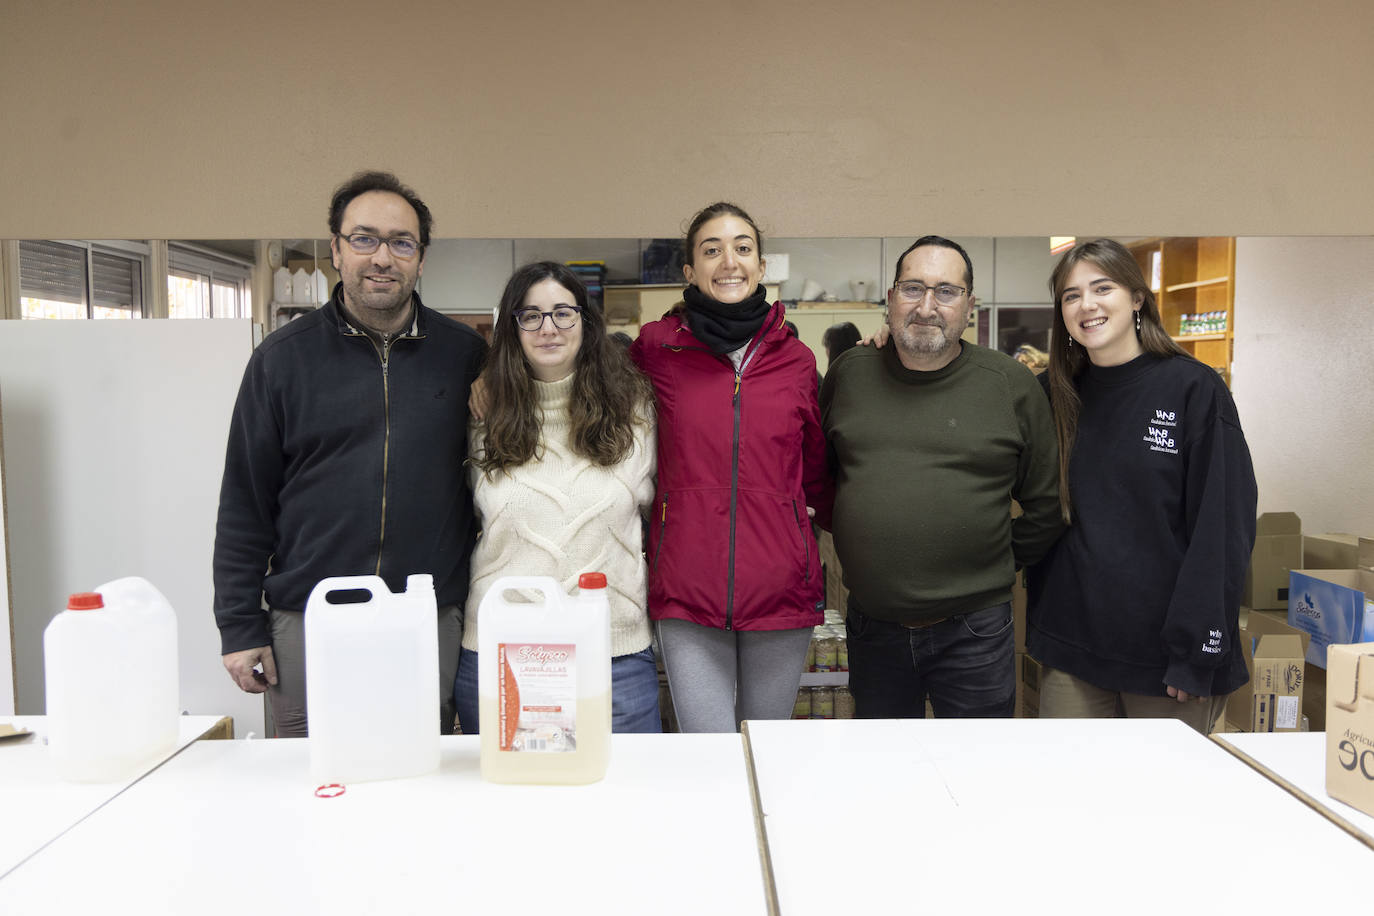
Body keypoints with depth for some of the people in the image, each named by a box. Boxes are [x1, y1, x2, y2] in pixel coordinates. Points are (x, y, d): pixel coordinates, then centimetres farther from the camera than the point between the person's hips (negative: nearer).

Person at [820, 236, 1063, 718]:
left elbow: (1046, 503, 6)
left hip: (974, 634, -2)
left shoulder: (1011, 383, -3)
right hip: (872, 628, 2)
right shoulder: (848, 374, 2)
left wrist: (996, 562, 6)